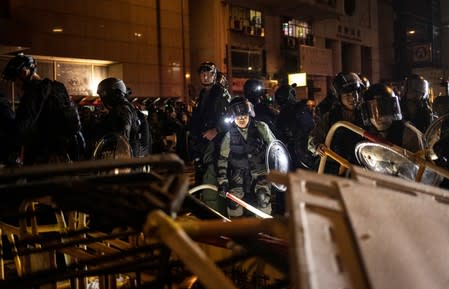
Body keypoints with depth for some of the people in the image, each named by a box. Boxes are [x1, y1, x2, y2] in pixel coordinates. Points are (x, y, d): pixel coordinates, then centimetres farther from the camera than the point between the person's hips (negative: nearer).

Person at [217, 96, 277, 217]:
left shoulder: (261, 128, -8)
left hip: (260, 169, -1)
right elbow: (222, 159, -2)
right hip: (240, 171, 1)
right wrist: (222, 181, -7)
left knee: (263, 198, -21)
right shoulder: (229, 135, -6)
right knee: (233, 200, -12)